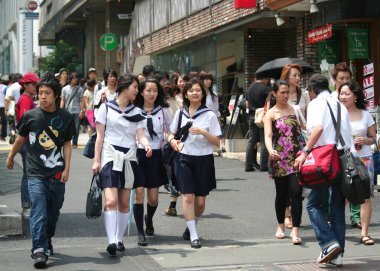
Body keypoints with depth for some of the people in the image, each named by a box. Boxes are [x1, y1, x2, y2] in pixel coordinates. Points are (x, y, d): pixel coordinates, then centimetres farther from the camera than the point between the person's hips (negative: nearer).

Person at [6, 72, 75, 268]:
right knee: (39, 212, -12)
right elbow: (21, 139, 14)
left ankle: (47, 241, 36)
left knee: (53, 212, 13)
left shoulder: (65, 118, 0)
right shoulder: (30, 116, -3)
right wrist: (11, 157, 26)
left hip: (57, 174, 2)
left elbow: (67, 144, 7)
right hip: (36, 173, -2)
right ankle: (39, 250, -13)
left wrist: (66, 169, 0)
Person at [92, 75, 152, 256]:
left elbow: (140, 135, 1)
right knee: (111, 201, -16)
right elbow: (100, 136, 1)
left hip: (129, 158, 4)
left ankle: (120, 239, 17)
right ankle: (112, 241, -22)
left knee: (124, 202, 6)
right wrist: (96, 160, -5)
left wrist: (146, 145, -21)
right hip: (110, 157, -4)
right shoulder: (106, 108, 2)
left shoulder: (136, 112, 12)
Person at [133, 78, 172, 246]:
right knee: (139, 193, -10)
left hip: (156, 155, 2)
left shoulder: (163, 110, 5)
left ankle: (149, 219, 37)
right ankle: (141, 233, -1)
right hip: (138, 153, -2)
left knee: (153, 198, 3)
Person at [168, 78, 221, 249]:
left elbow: (217, 142, -2)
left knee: (200, 200, 4)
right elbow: (171, 133, 17)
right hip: (184, 158, 1)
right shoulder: (180, 113, 6)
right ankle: (193, 236, -4)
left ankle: (191, 227, 31)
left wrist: (204, 133, -18)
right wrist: (172, 140, -5)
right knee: (188, 197, -9)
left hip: (204, 159, -1)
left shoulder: (209, 115, -1)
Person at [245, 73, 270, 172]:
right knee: (264, 141, -1)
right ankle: (263, 166, -2)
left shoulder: (250, 88, 10)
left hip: (251, 116, 6)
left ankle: (249, 165, 7)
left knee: (251, 141, 9)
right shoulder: (264, 88, -11)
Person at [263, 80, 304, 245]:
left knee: (296, 192, -10)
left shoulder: (295, 109, 9)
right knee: (282, 193, 10)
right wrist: (270, 151, -31)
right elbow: (268, 135, -12)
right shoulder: (271, 114, 1)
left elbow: (302, 129, 12)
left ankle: (295, 230, -11)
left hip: (296, 157, 1)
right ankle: (281, 225, 30)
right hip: (279, 159, -1)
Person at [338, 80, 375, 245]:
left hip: (364, 159, 1)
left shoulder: (365, 115, 9)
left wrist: (365, 140, -7)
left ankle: (365, 233, 2)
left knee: (365, 197, -3)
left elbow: (373, 138, 14)